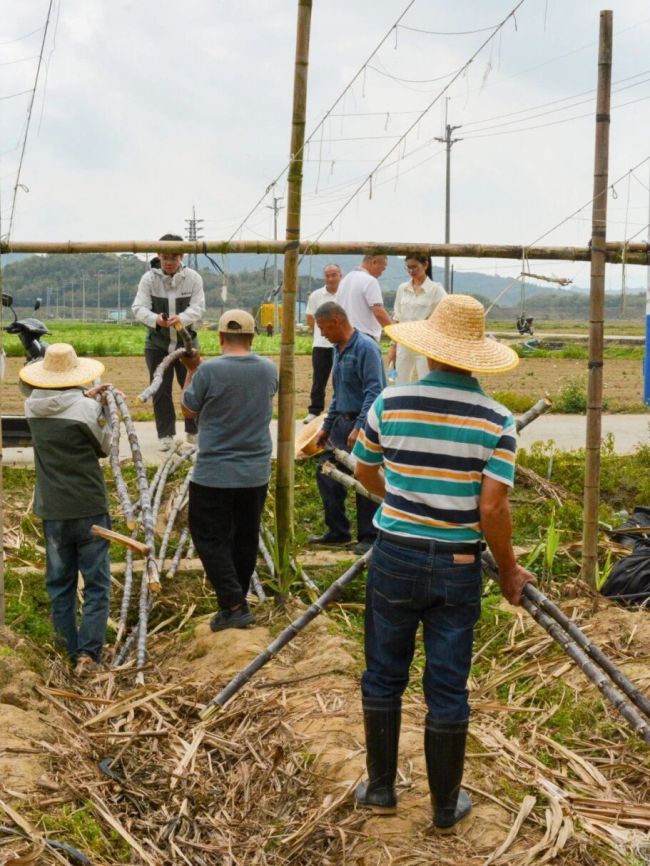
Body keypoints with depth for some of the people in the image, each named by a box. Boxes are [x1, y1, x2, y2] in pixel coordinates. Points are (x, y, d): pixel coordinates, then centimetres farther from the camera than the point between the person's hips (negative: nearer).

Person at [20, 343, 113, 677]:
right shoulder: (88, 410, -15)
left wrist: (85, 397, 17)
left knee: (60, 584, 15)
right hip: (89, 509, -4)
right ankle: (88, 652, -8)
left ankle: (71, 652, 20)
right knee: (96, 584, 4)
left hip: (52, 511, 4)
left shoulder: (32, 407, 0)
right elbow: (104, 448, 1)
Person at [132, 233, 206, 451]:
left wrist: (182, 318, -37)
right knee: (160, 391, 2)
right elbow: (139, 307, -16)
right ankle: (165, 435, 12)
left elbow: (198, 307, -15)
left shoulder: (193, 278, -6)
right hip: (157, 344, 0)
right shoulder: (149, 278, -8)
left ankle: (193, 432, 20)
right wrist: (155, 319, -38)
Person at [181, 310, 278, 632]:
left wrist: (191, 369, 11)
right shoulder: (269, 370, -1)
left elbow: (188, 409, -2)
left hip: (214, 475, -5)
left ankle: (233, 605, -3)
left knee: (210, 538, 6)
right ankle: (236, 600, 29)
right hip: (256, 474, 5)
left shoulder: (208, 370, -17)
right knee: (245, 538, 17)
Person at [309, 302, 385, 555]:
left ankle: (369, 537, 12)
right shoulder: (338, 349, 13)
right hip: (342, 422, 9)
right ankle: (337, 531, 22)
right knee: (326, 473, 10)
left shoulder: (365, 348, -15)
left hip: (362, 425, -9)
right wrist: (327, 426, 22)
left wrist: (359, 428, -27)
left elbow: (374, 392, -21)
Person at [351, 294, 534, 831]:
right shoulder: (497, 421, -10)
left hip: (396, 557, 1)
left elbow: (365, 473, 10)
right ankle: (446, 806, 23)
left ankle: (381, 788, 29)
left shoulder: (390, 404, -5)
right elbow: (492, 509, -14)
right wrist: (509, 571, 0)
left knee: (384, 679, 16)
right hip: (457, 566, 0)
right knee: (448, 690, 10)